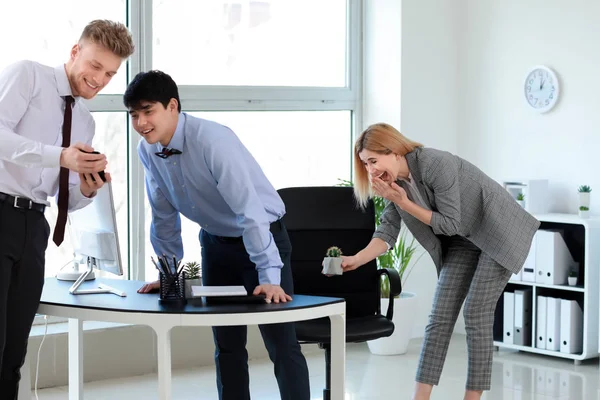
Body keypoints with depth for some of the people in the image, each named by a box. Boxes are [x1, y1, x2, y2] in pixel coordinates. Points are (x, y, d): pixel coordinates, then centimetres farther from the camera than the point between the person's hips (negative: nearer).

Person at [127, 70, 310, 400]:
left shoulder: (213, 140, -30)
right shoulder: (148, 150, -9)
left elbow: (249, 209, -34)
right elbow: (164, 215, 4)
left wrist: (269, 277, -37)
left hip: (263, 236, -6)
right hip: (216, 241, 6)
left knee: (281, 343, -8)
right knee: (226, 343, 9)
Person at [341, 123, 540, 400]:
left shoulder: (436, 165, -29)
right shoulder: (394, 181, -6)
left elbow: (450, 224, -25)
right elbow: (388, 231, -7)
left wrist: (404, 203, -25)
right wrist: (356, 259, -23)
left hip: (499, 232, -7)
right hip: (463, 240, 7)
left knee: (476, 313, -10)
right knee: (441, 315, -1)